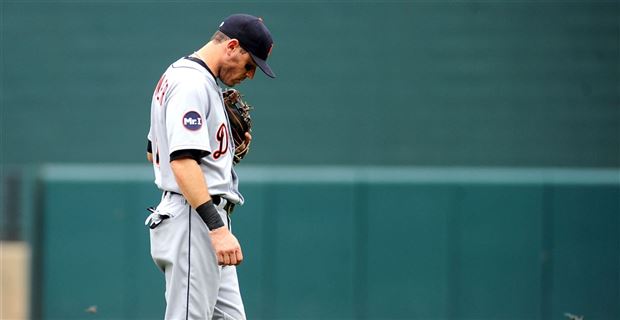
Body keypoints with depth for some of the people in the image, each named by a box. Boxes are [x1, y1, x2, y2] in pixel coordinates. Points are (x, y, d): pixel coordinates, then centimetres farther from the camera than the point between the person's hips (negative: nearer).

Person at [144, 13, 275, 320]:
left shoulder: (177, 75, 18)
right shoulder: (193, 84, -15)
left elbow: (153, 152, 27)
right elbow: (182, 162, -25)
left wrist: (226, 144, 19)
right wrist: (217, 228, -30)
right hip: (193, 223, -11)